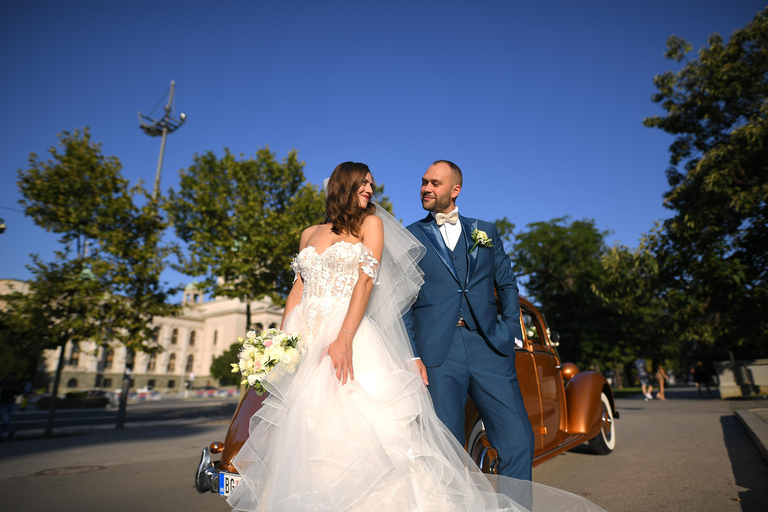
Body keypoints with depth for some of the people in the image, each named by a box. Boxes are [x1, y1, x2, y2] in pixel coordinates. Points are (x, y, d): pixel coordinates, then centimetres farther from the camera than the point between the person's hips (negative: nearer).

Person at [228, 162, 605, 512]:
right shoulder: (309, 234, 21)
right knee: (304, 436, 2)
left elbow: (366, 281, -4)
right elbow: (298, 289, 17)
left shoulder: (371, 223, 9)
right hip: (304, 340, 4)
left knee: (363, 429, -12)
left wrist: (344, 338, -18)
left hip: (352, 337, -4)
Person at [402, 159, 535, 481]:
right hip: (437, 352, -2)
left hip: (489, 346, 2)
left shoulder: (486, 231, 17)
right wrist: (411, 355, -5)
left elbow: (507, 284, 18)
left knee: (518, 439, 0)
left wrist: (511, 331, 5)